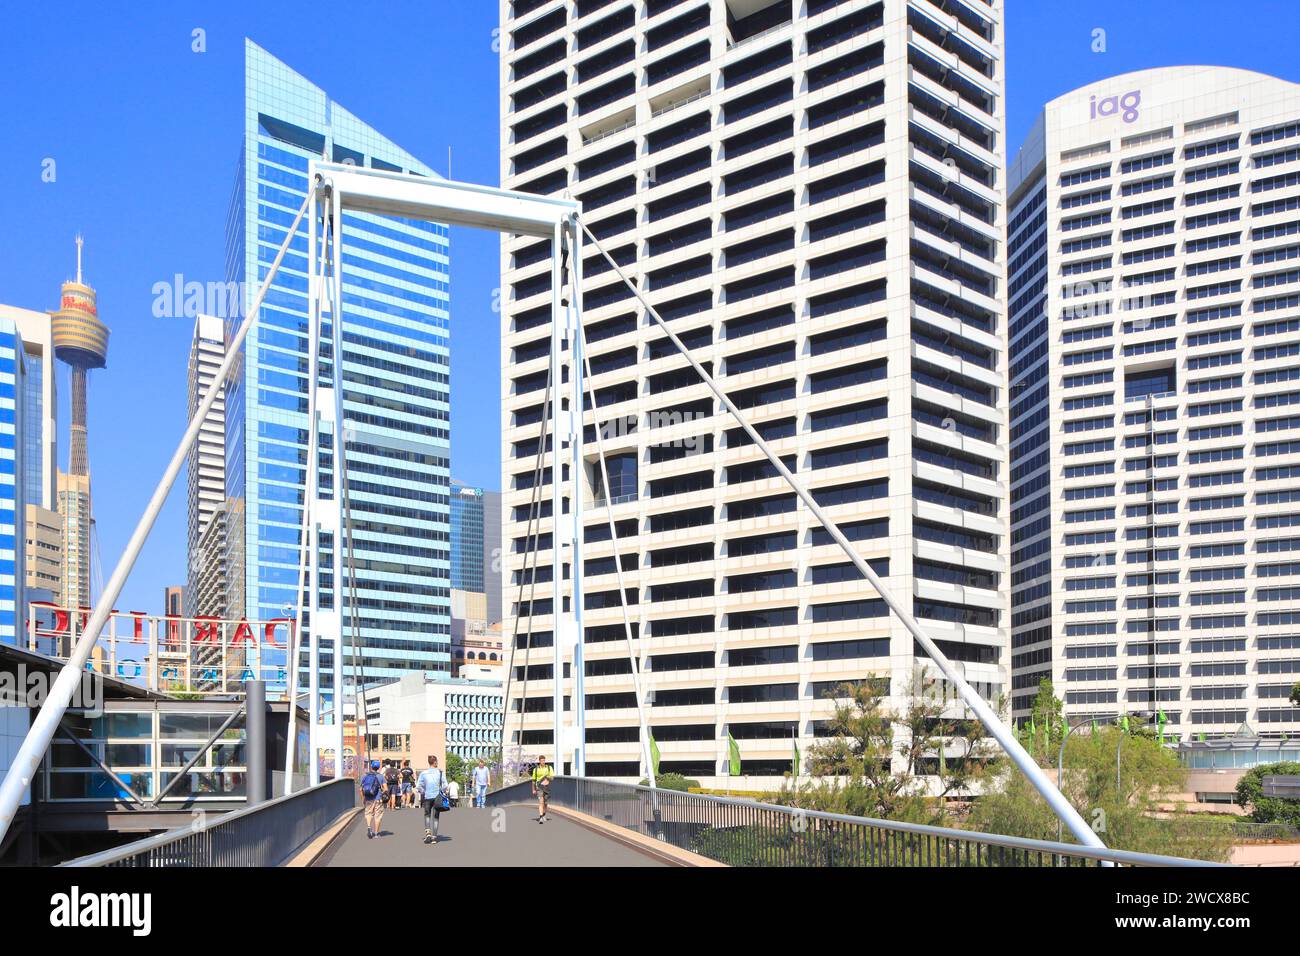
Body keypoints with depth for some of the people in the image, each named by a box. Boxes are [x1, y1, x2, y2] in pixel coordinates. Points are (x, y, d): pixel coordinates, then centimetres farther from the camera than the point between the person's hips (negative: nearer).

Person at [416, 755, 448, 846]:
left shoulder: (423, 773, -3)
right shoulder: (440, 773, -6)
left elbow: (418, 786, -4)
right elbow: (445, 785, -8)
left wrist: (423, 792, 12)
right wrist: (443, 792, 11)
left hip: (427, 797, 1)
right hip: (437, 797, -1)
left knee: (427, 815, 19)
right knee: (435, 817, 9)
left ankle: (428, 832, 0)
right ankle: (434, 837, 7)